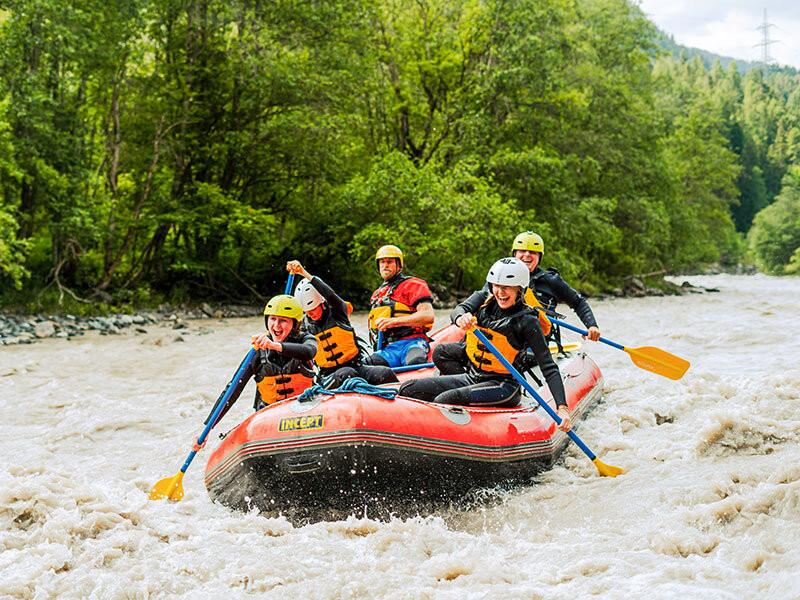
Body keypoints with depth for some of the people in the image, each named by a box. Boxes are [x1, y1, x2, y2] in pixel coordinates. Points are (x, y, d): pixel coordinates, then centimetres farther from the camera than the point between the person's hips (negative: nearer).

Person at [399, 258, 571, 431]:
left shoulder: (526, 321, -9)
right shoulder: (484, 299, 5)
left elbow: (549, 367, -12)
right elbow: (459, 310, -16)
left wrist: (562, 407, -25)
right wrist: (461, 317, -43)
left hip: (503, 386, -6)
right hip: (471, 377, 6)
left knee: (446, 399, -32)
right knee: (408, 389, -11)